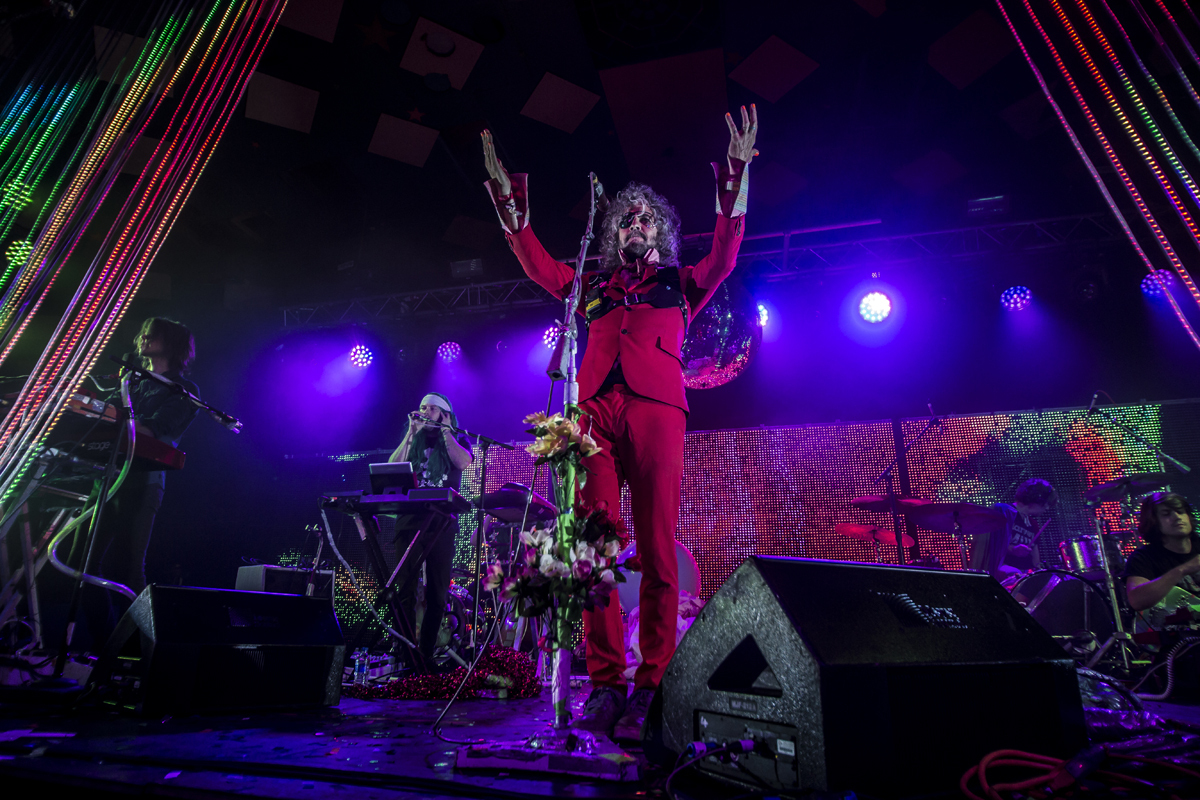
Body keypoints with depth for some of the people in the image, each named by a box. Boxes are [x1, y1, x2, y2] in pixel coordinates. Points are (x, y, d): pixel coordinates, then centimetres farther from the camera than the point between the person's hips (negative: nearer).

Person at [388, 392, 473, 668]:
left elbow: (463, 462, -12)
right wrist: (411, 432, -1)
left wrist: (445, 430, -4)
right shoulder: (414, 440, 18)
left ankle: (426, 653, 9)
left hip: (441, 523, -1)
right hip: (409, 519, 2)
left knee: (436, 592, 1)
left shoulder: (459, 440, 12)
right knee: (404, 588, -4)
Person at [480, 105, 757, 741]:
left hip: (654, 411, -2)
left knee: (657, 553, -7)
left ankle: (649, 689, 0)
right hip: (595, 413, 2)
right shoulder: (594, 288, 30)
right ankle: (605, 685, 1)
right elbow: (538, 264, 25)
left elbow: (724, 254, 10)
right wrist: (507, 194, 22)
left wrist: (734, 176, 3)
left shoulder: (680, 284, 25)